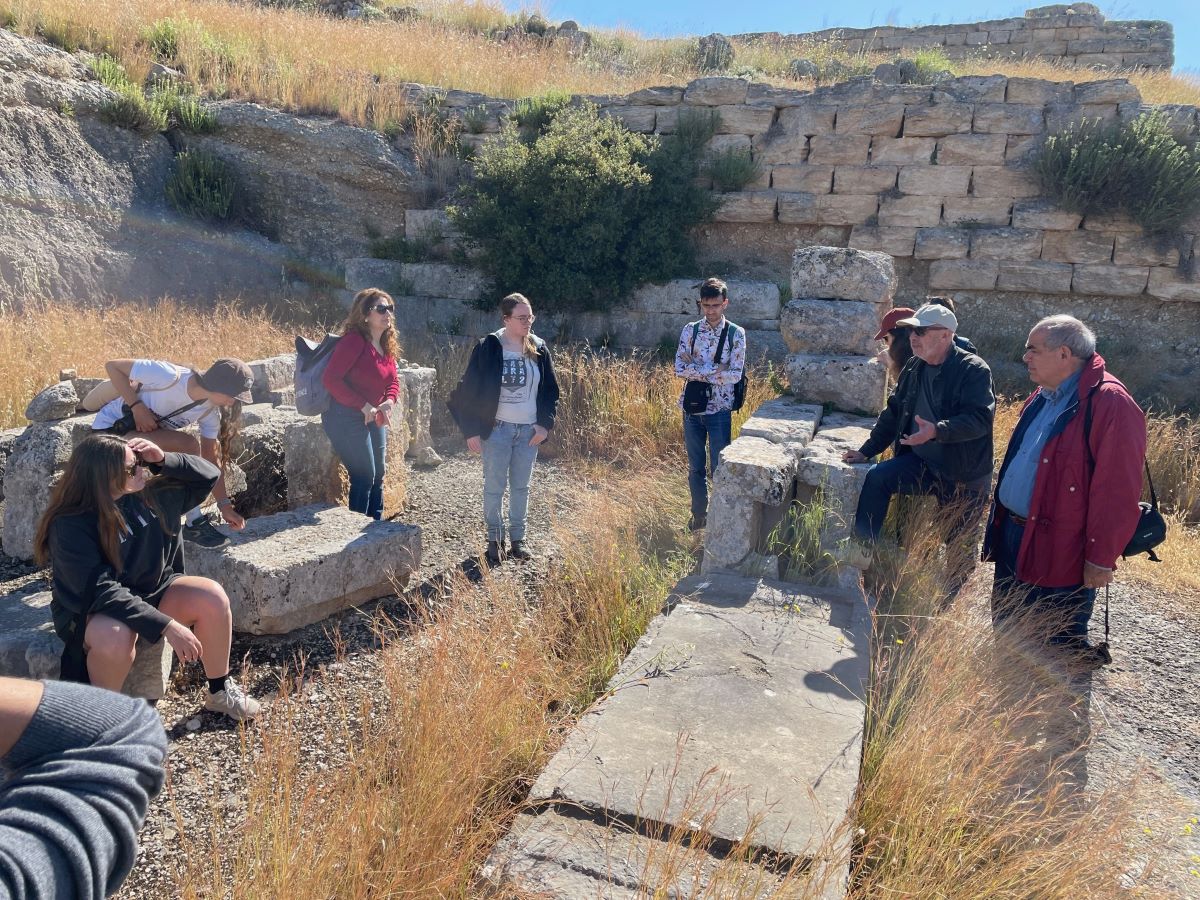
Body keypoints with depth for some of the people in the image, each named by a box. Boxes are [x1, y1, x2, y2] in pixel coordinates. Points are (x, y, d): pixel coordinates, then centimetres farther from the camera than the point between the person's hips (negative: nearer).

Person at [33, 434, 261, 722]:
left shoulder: (149, 494, -10)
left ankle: (220, 691, -2)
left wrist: (164, 460, -20)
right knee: (115, 636, -39)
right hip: (91, 610, -5)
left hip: (153, 591, 5)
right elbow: (102, 591, -32)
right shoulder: (69, 525, -26)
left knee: (212, 597, -21)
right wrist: (167, 625, -37)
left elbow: (208, 476, -1)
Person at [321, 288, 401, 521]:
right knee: (364, 476, -7)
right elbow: (330, 378, -24)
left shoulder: (386, 345, 7)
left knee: (377, 475, 13)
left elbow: (393, 380, 13)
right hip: (346, 418, -9)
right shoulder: (355, 340, -19)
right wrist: (363, 405, -23)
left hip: (374, 418, 9)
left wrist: (389, 402, -9)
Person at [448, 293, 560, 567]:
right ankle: (494, 540, 18)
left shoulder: (539, 349, 2)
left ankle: (517, 539, 21)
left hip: (529, 430, 3)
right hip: (497, 429, -3)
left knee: (521, 487, 10)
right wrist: (471, 431, -10)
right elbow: (469, 390, -7)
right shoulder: (488, 348, -9)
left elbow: (550, 389, 9)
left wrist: (545, 424, -1)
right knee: (494, 486, 3)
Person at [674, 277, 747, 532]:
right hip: (692, 408, 2)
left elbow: (735, 375, -13)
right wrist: (715, 370, -15)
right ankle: (699, 515, 28)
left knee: (719, 468, 2)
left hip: (720, 409, -2)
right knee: (695, 467, 13)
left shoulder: (736, 334, -4)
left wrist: (697, 371, -14)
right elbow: (679, 369, -8)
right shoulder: (690, 330, 1)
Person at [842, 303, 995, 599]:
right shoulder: (915, 368, 4)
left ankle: (951, 604, 29)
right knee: (877, 477, -20)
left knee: (959, 548, 7)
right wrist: (867, 451, 10)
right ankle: (862, 550, -13)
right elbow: (894, 412, 12)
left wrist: (937, 430, -41)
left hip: (964, 474, -5)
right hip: (922, 463, 5)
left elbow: (980, 418, -26)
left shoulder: (974, 370, -16)